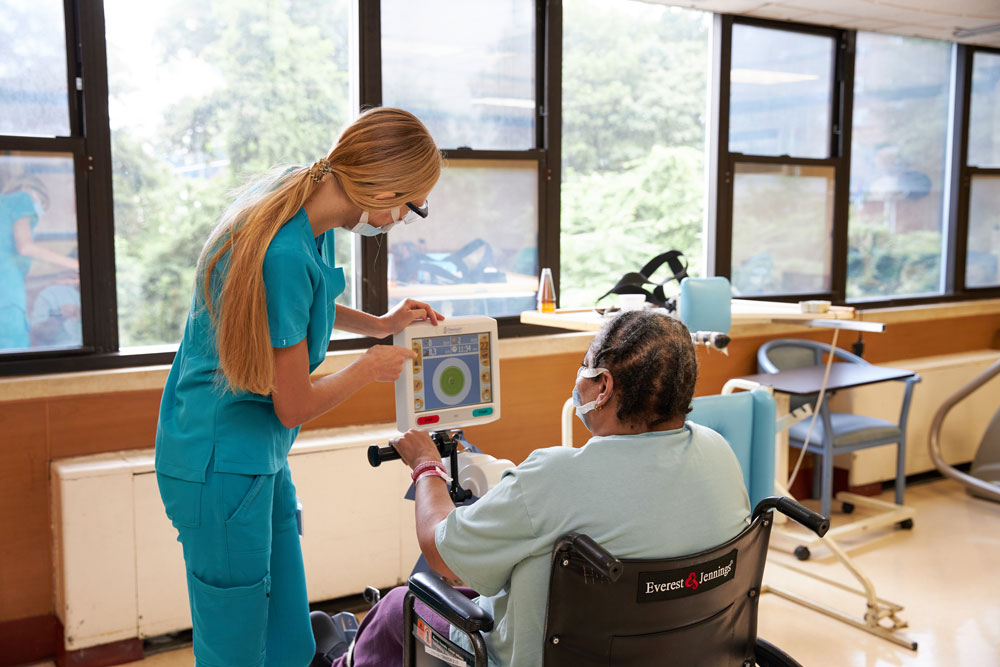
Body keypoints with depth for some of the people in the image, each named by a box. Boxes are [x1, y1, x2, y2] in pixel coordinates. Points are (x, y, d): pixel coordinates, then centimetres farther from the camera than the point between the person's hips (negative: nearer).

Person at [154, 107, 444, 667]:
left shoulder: (300, 192, 0)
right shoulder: (283, 253, -29)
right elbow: (295, 405, -18)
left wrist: (379, 324, 12)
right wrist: (374, 366, -2)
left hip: (263, 455, 9)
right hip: (221, 466, -9)